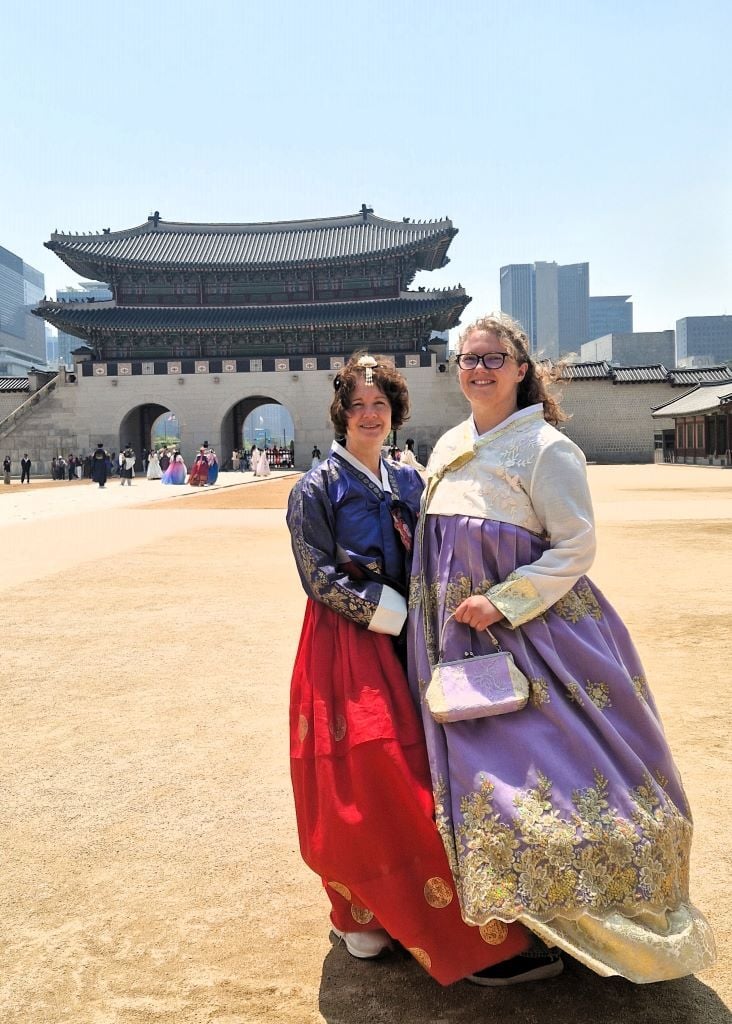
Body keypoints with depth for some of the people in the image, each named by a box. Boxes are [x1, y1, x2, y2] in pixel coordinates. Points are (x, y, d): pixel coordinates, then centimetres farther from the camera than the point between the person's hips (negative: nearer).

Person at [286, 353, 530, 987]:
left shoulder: (409, 481, 10)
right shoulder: (318, 487, -6)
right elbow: (318, 576, -12)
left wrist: (412, 614, -5)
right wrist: (387, 613, -16)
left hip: (402, 640, 5)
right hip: (346, 643, -5)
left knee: (406, 771, 11)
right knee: (357, 775, -2)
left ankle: (405, 906, 31)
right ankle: (363, 913, 19)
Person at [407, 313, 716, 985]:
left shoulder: (546, 448, -11)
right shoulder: (449, 448, 10)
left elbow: (576, 548, -14)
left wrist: (502, 601, -20)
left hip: (537, 631, -6)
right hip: (462, 640, 7)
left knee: (547, 765, -3)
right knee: (481, 766, 13)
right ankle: (514, 919, 32)